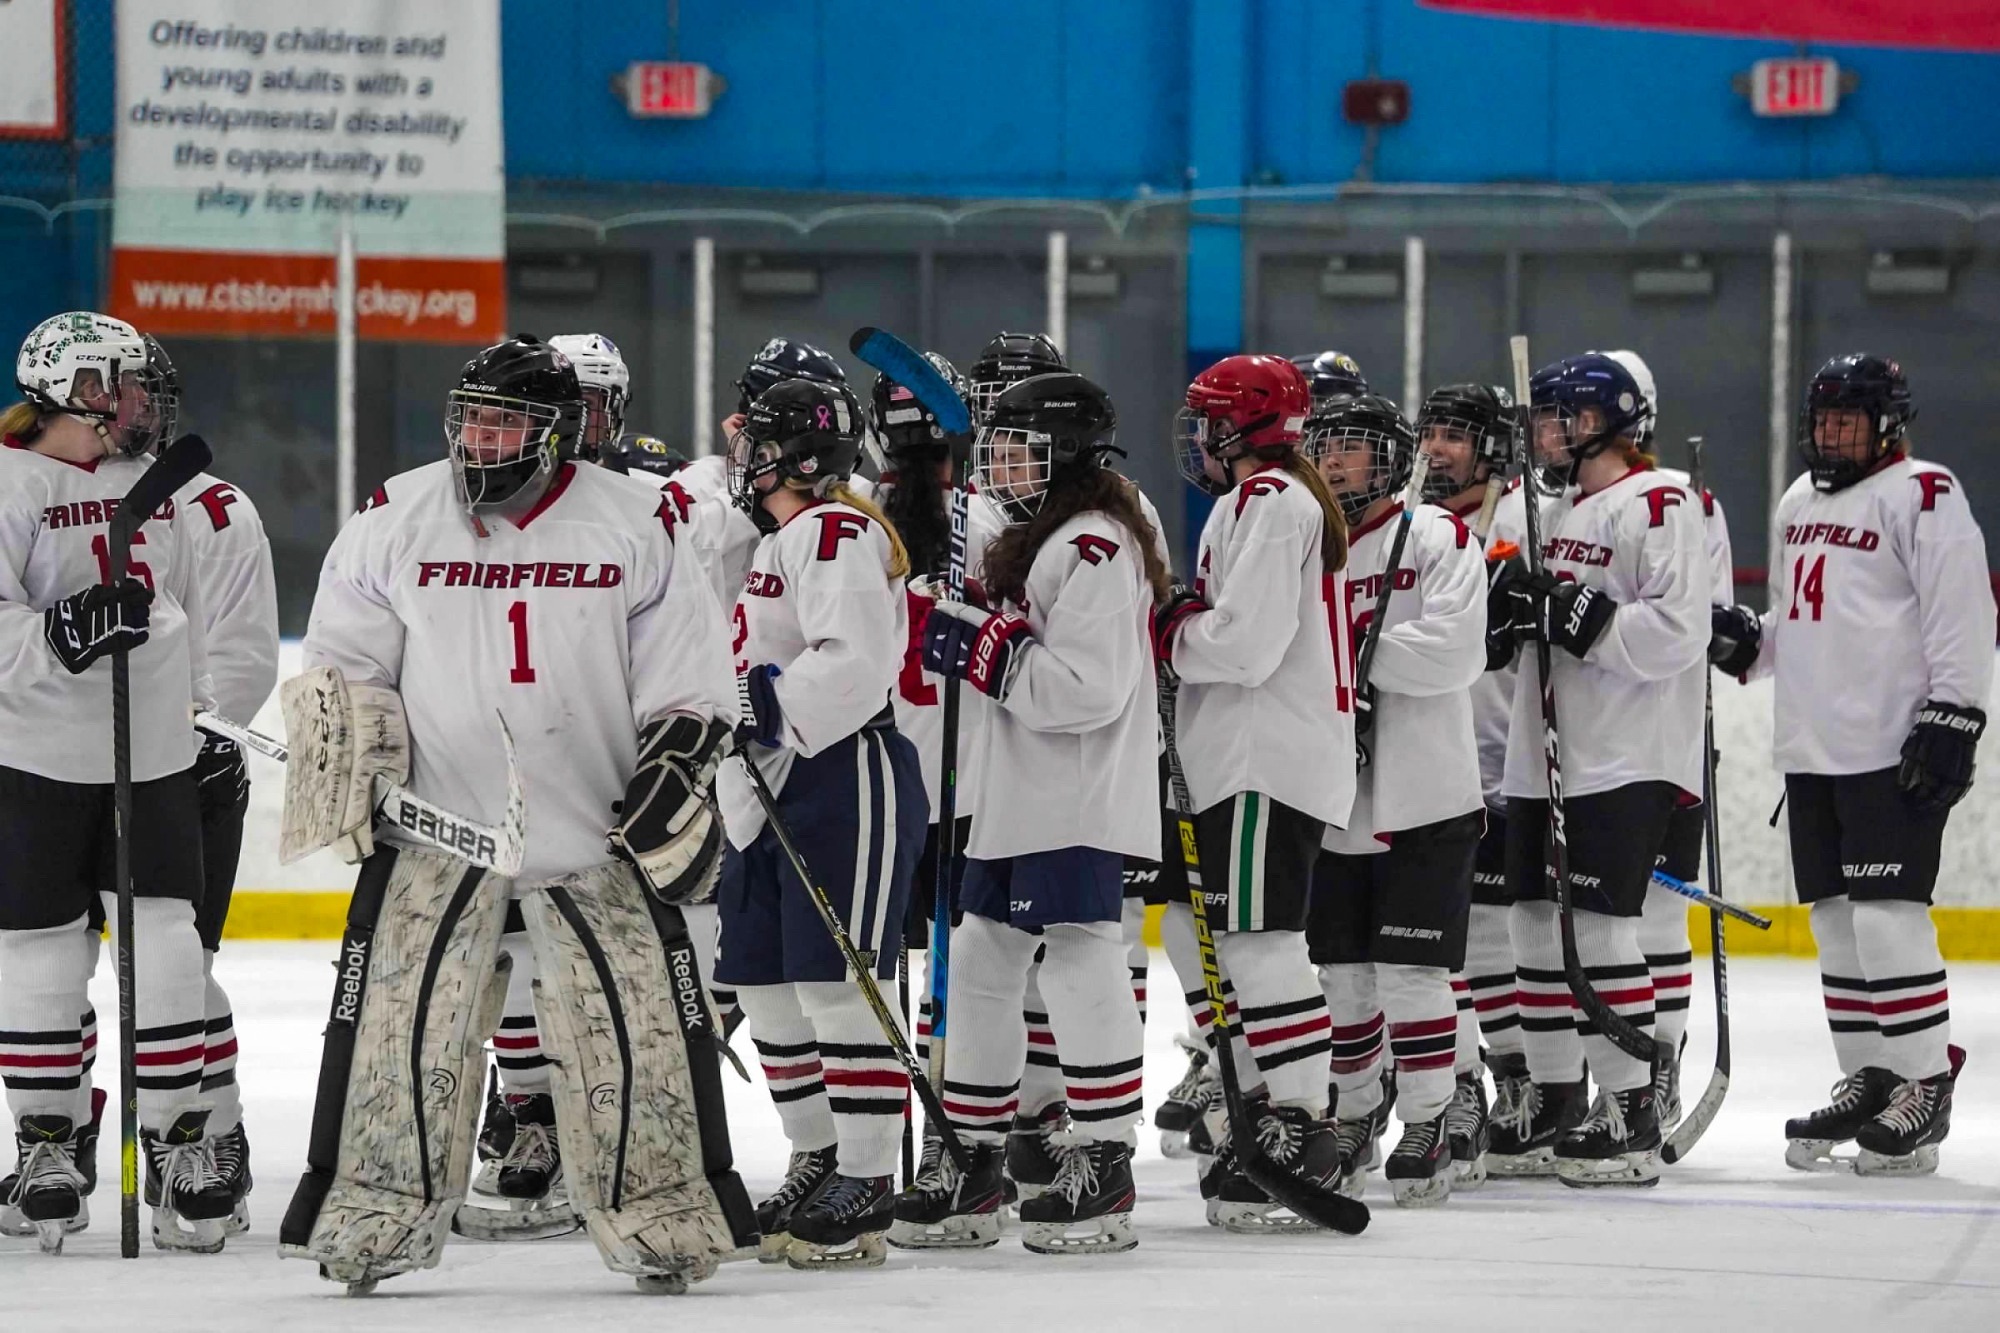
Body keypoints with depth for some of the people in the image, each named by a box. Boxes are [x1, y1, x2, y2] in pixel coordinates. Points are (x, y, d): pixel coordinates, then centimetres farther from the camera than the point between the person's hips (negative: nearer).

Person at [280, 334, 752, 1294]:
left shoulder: (635, 525, -2)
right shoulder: (395, 520, 0)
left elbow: (690, 683, 3)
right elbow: (341, 664, 8)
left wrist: (678, 772, -7)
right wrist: (345, 763, -3)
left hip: (598, 830, 0)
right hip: (434, 822, 1)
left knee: (638, 1025, -2)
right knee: (395, 1018, -3)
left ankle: (667, 1216, 9)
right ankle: (369, 1217, 6)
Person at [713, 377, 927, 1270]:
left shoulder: (837, 532, -12)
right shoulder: (775, 542, 21)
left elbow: (854, 661, -26)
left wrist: (766, 708, -26)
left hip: (849, 784, -11)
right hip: (769, 795, 11)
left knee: (837, 985, -11)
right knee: (765, 986, 12)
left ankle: (864, 1190, -9)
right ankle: (819, 1163, 21)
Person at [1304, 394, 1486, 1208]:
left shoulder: (1437, 538, -4)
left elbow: (1455, 651, -17)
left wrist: (1351, 648, -19)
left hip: (1423, 801, -5)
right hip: (1331, 800, 5)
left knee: (1412, 969, -6)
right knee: (1340, 972, 9)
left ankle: (1427, 1128, 0)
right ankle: (1353, 1118, 23)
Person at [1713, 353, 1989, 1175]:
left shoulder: (1923, 497, -8)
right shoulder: (1798, 505, 18)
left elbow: (1962, 620, -14)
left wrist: (1953, 720, -20)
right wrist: (1745, 641, 8)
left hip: (1893, 753, -8)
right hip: (1812, 752, 8)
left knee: (1888, 915, -11)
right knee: (1837, 920, 9)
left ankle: (1925, 1087, -6)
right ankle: (1869, 1080, 17)